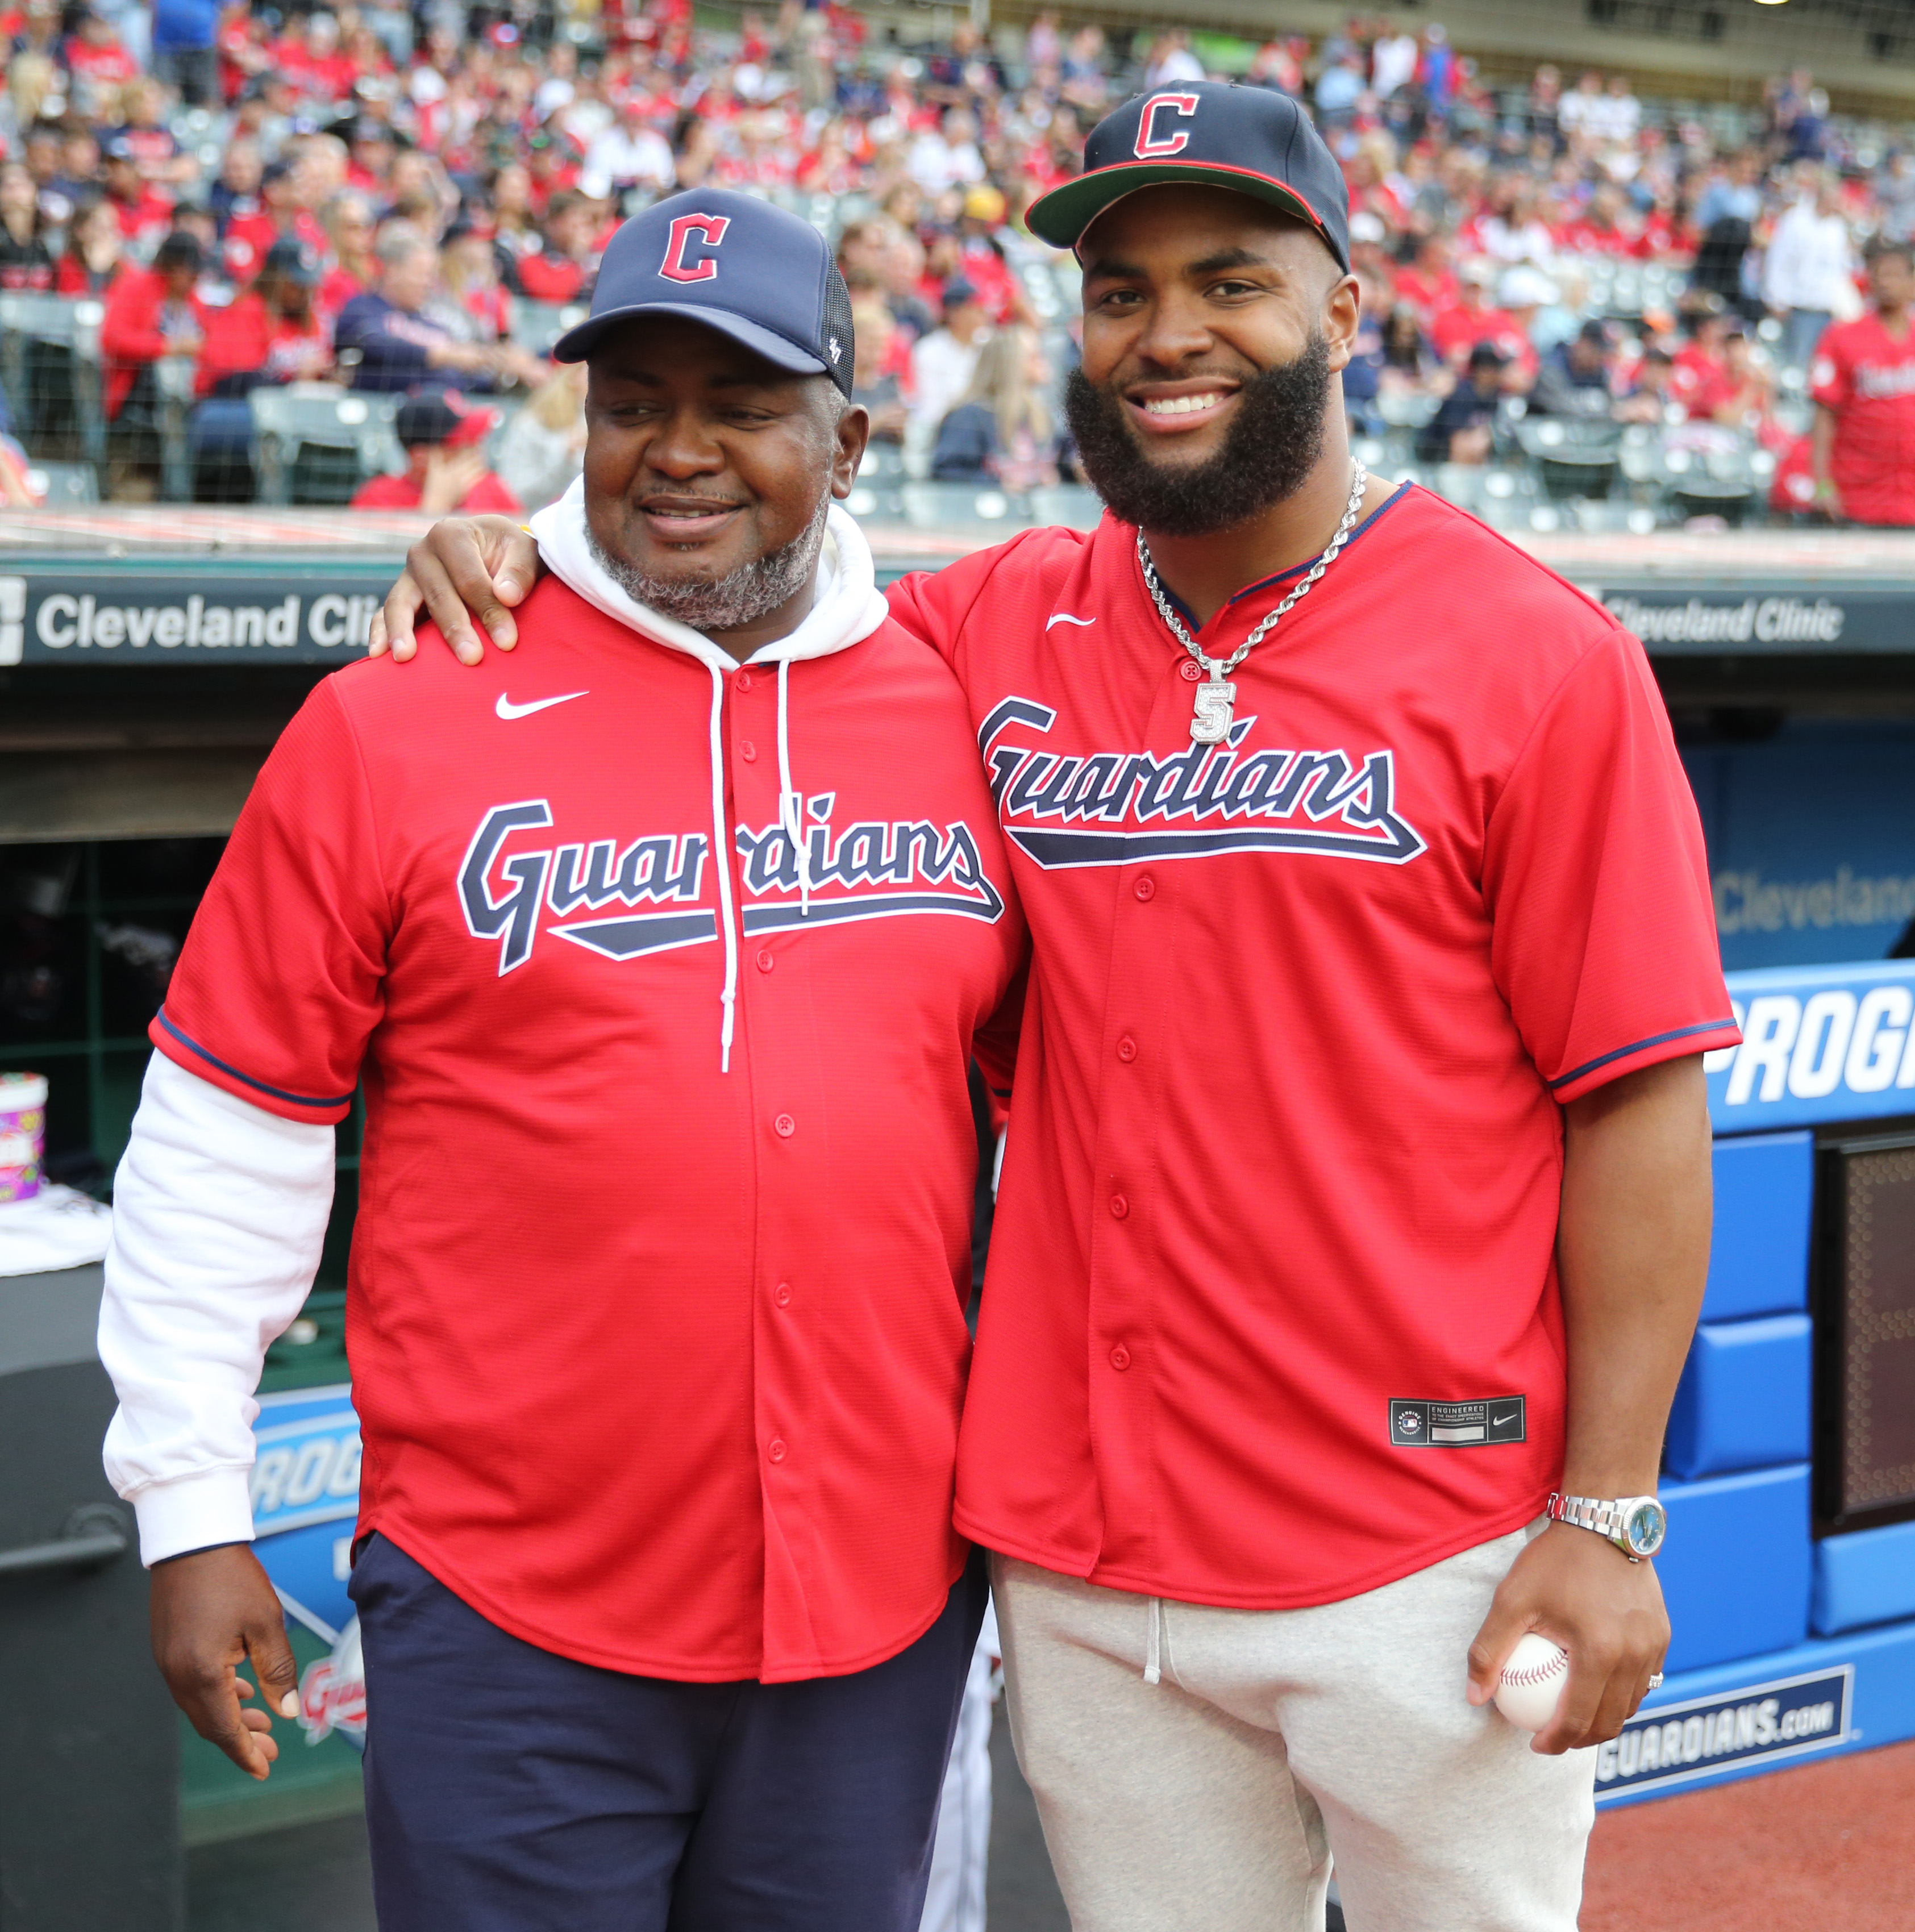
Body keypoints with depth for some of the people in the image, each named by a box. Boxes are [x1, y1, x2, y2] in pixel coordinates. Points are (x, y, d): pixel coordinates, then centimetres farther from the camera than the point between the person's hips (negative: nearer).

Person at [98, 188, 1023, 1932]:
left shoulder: (963, 721, 3)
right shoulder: (394, 725, -6)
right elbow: (230, 1134, -2)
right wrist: (190, 1505, -2)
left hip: (887, 1598, 3)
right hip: (506, 1610, -3)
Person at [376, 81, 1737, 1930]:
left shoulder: (1533, 654, -7)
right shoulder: (1003, 623, 5)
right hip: (1080, 1567, 4)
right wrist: (526, 553, 0)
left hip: (1428, 1567, -3)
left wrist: (1606, 1518, -11)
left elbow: (1637, 1099, -8)